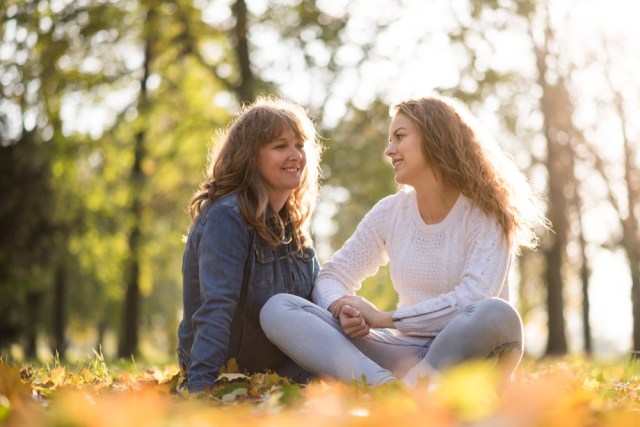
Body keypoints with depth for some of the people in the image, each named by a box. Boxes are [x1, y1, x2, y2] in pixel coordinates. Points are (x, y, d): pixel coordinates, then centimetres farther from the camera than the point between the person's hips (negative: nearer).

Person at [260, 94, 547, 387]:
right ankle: (384, 386, -40)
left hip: (472, 352, -4)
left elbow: (473, 299, -18)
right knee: (277, 309, -17)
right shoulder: (390, 212, 8)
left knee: (496, 314, -39)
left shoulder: (485, 212, -5)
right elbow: (332, 276, 8)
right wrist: (340, 307, -16)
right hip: (409, 351, 4)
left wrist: (383, 318, -18)